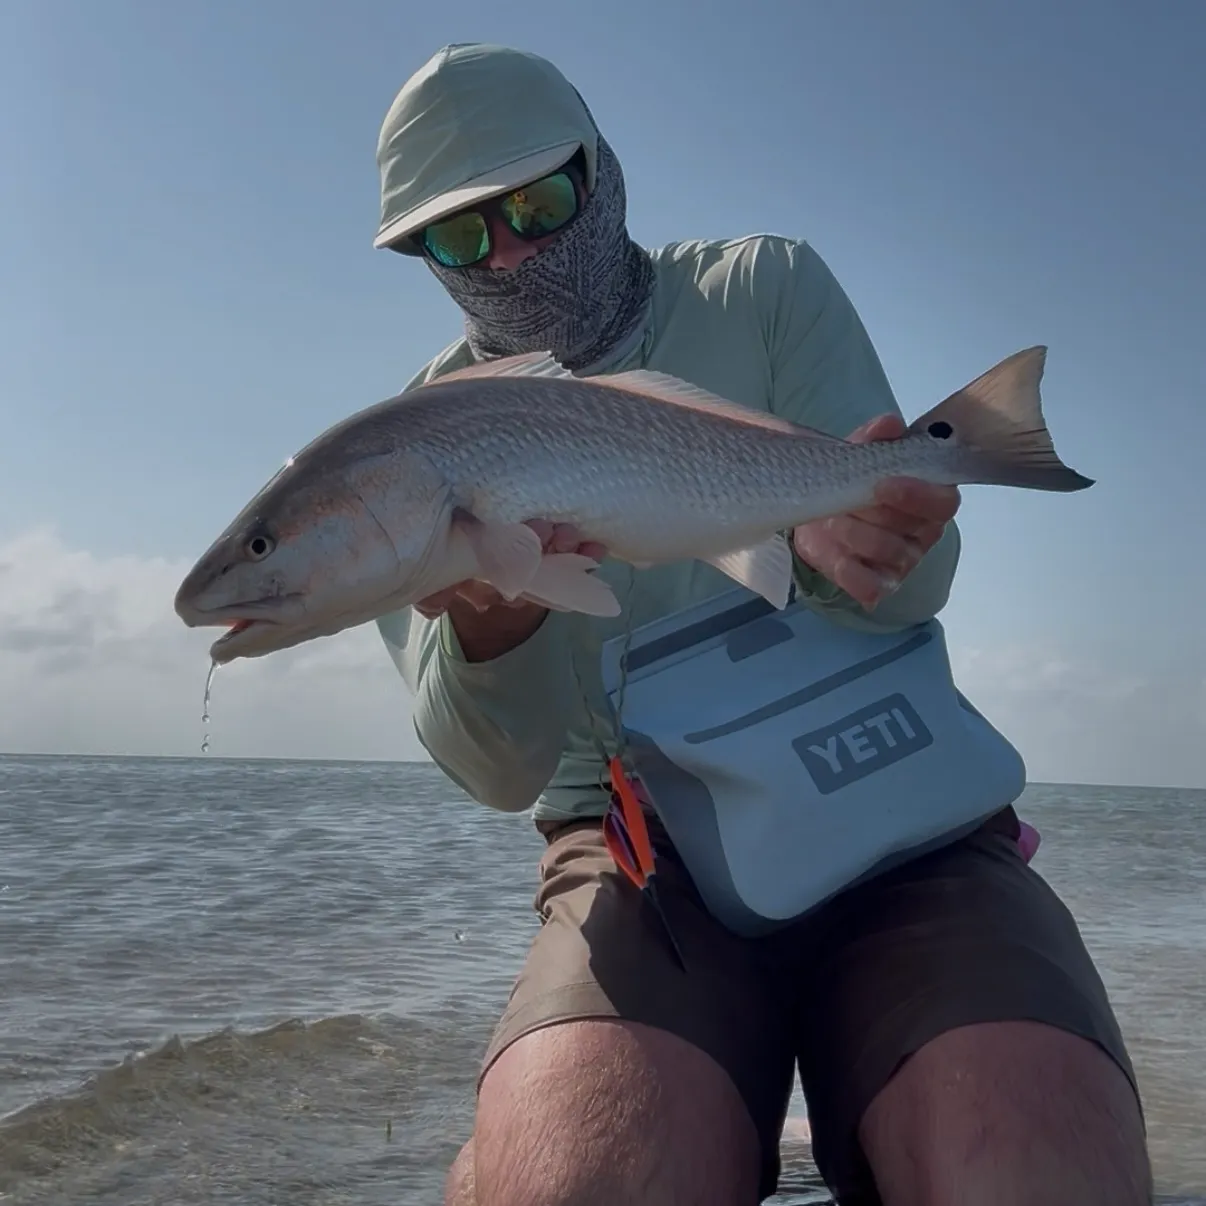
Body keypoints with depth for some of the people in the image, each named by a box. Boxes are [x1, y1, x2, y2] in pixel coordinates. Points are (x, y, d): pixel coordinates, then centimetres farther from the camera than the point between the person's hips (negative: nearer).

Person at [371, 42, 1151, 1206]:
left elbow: (914, 584, -5)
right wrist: (487, 630, -30)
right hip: (642, 844, 0)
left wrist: (844, 546, -30)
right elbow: (503, 772, -6)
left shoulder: (763, 288, 5)